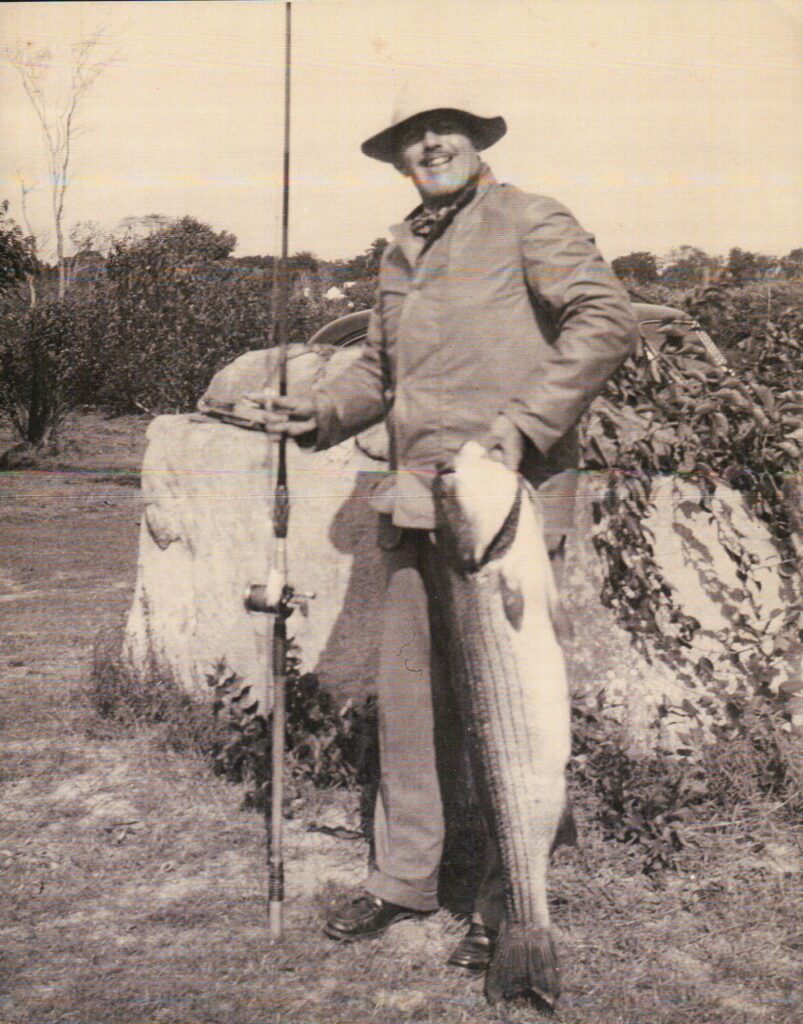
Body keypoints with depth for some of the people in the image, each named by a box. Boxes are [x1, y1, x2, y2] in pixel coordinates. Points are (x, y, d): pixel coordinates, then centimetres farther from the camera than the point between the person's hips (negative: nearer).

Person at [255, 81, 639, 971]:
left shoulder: (528, 222, -1)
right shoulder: (403, 250, 20)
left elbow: (606, 320, -13)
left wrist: (525, 422, -21)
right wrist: (319, 413, 7)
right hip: (417, 502, 7)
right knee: (408, 691, 11)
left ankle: (508, 902, 15)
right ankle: (404, 876, 26)